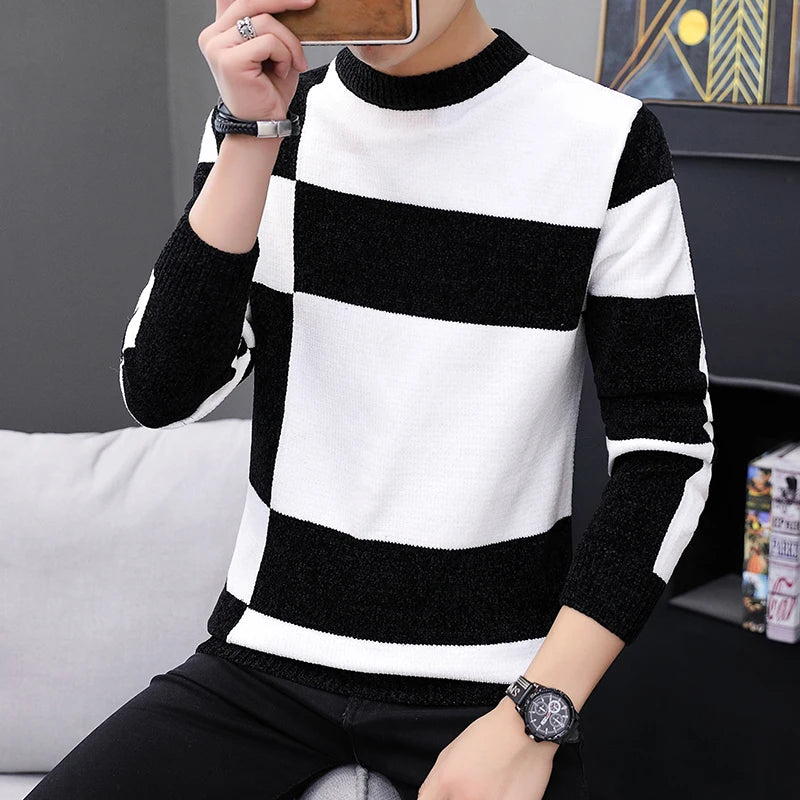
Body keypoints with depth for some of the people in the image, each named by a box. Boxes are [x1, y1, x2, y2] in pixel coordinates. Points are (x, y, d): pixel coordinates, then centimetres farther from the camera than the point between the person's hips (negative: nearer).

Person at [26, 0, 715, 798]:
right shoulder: (260, 117, 2)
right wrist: (253, 134, -15)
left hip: (487, 681, -2)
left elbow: (666, 447, -7)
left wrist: (531, 718, -13)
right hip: (264, 656, 3)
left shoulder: (606, 143, -7)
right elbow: (162, 394, -7)